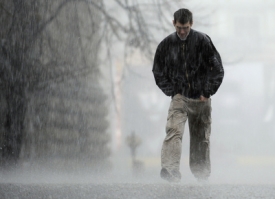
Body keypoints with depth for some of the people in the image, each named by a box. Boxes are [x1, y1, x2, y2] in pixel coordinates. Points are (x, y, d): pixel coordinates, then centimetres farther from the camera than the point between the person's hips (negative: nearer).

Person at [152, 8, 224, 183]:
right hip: (179, 98, 0)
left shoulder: (202, 41, -5)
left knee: (202, 138, 7)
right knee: (174, 130, -22)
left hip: (201, 99, 0)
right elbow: (158, 72, 13)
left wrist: (207, 93, -4)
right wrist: (172, 91, 3)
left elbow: (217, 69, -1)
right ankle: (170, 168, -35)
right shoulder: (166, 44, 1)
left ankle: (202, 174, 19)